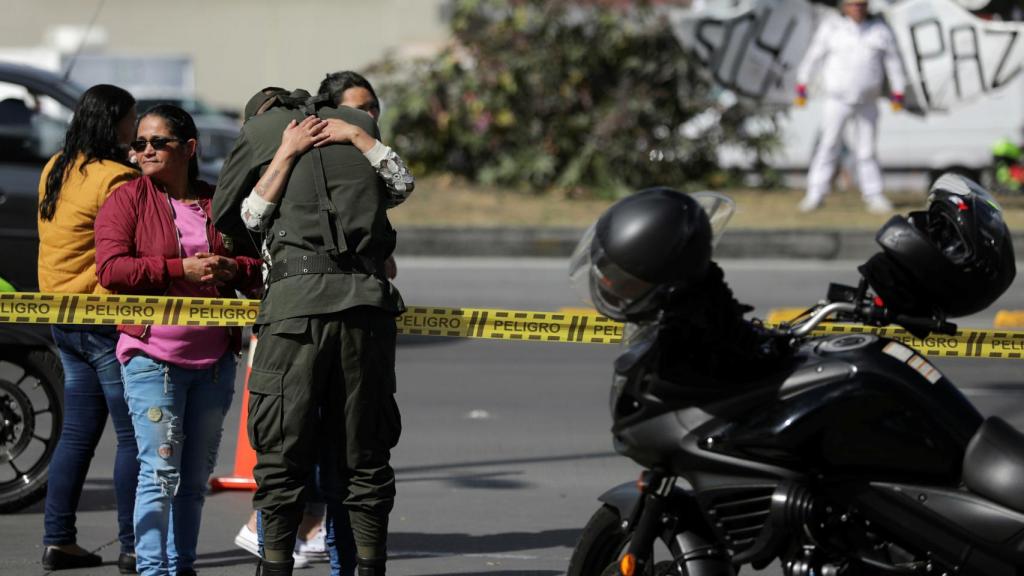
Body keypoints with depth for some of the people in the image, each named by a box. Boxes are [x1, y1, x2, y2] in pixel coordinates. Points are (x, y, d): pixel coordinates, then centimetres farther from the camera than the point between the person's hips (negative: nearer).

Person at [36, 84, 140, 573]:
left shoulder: (55, 170, 10)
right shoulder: (116, 179, -16)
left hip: (63, 320, 9)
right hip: (105, 318, -9)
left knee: (78, 431, 14)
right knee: (133, 434, -3)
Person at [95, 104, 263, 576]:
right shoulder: (127, 201, 1)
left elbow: (259, 267, 15)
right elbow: (111, 269, -11)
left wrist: (230, 269, -9)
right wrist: (181, 270, -18)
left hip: (214, 359, 4)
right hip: (153, 356, -4)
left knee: (196, 477, 9)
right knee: (160, 472, -11)